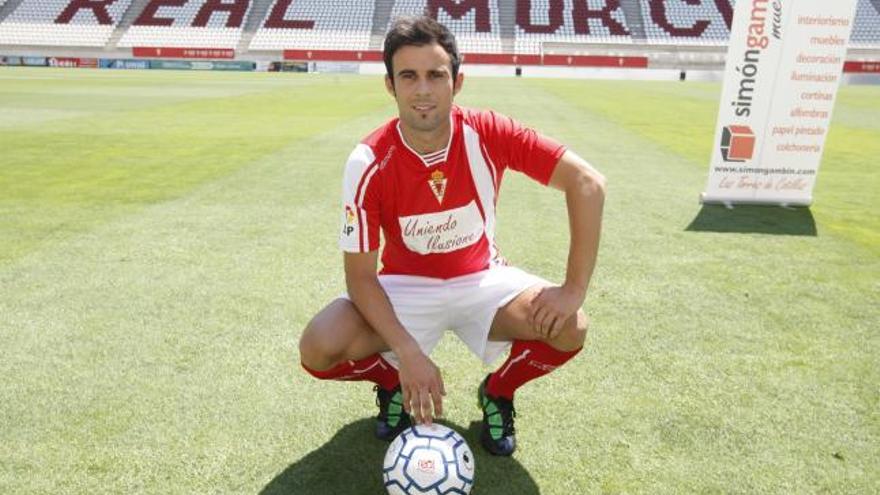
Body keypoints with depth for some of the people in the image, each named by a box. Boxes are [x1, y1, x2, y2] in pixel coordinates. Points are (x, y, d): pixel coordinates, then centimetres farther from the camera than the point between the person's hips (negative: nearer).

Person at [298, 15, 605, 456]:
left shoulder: (488, 134, -19)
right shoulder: (368, 163, -22)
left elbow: (587, 182, -19)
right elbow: (360, 276, -18)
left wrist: (574, 290, -24)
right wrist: (409, 352, -30)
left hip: (482, 278, 1)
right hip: (405, 285, -1)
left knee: (570, 330, -23)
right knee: (318, 349, -25)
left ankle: (499, 391, 10)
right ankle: (394, 381, 11)